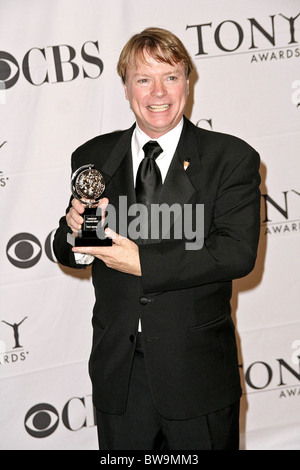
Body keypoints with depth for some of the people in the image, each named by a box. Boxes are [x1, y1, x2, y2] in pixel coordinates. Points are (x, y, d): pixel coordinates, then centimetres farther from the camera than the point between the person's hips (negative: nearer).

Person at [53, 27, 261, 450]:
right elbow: (68, 253, 8)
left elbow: (238, 253, -16)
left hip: (198, 373, -2)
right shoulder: (93, 159, 5)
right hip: (117, 372, 3)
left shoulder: (231, 158, -5)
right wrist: (75, 231, -16)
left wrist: (144, 263, -21)